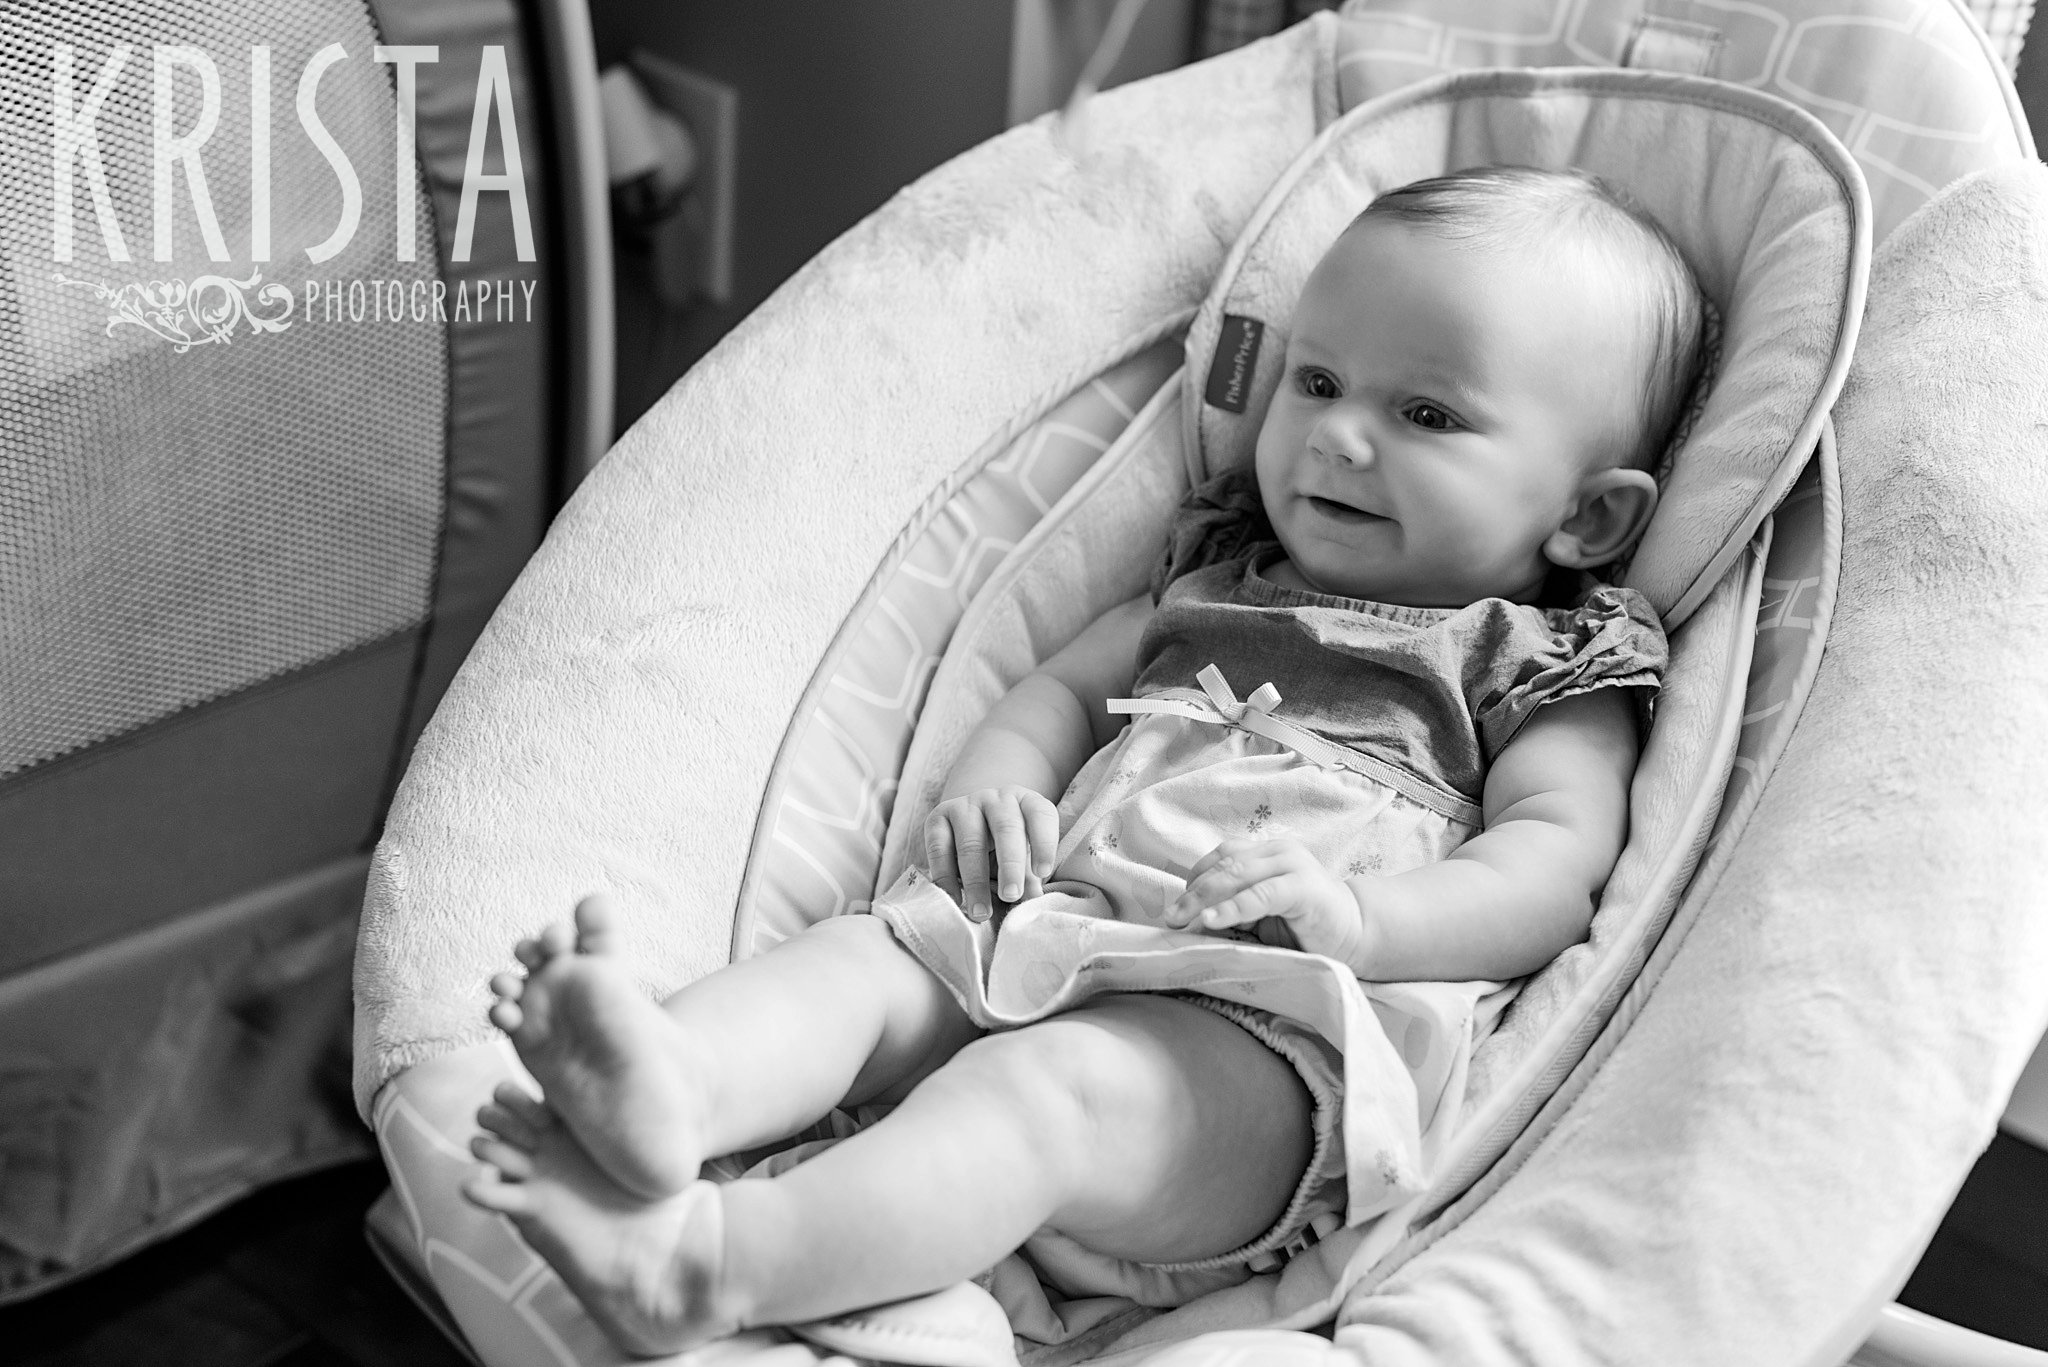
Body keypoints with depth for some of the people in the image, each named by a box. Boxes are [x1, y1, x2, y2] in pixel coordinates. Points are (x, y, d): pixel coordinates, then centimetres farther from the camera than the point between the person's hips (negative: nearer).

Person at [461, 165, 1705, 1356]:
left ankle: (711, 1261, -52)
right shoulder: (1223, 581, 29)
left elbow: (1554, 870, -2)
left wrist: (1359, 916, -22)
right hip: (1042, 930, 7)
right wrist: (993, 786, 7)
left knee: (1044, 1084, -33)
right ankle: (665, 1090, -46)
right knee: (852, 959, -18)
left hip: (1254, 1028, -6)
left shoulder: (1548, 668, 11)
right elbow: (1062, 686, 31)